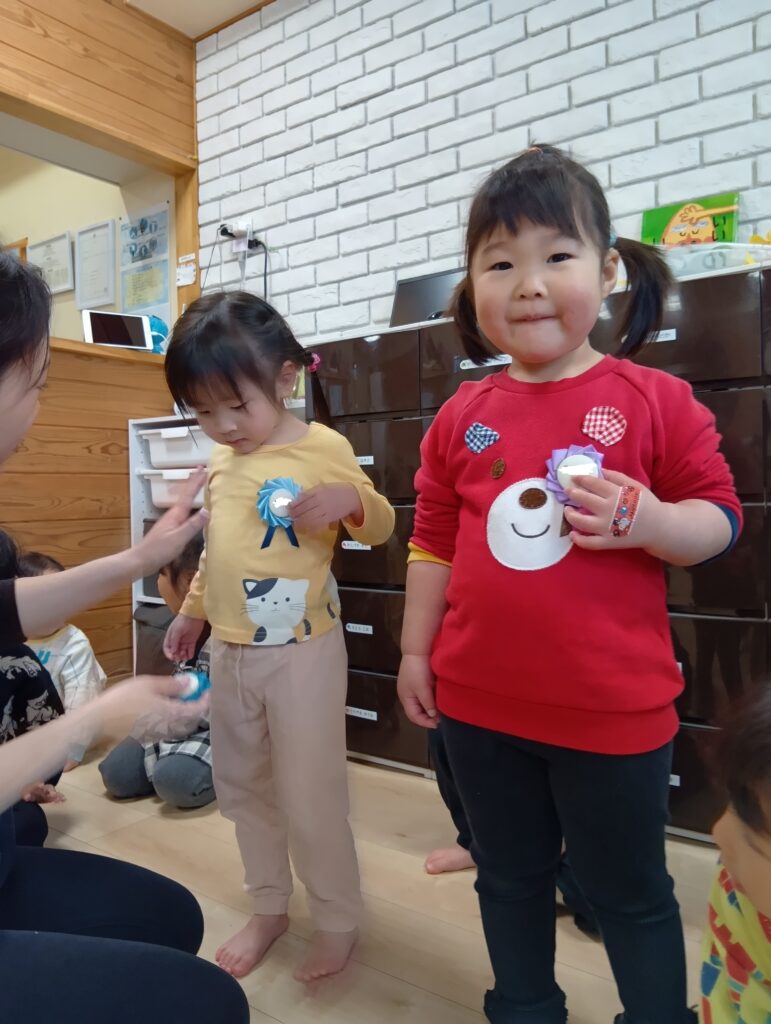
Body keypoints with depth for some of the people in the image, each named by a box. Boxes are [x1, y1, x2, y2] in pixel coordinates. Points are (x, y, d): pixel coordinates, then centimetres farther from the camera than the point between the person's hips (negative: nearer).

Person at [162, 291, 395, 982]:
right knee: (241, 787, 18)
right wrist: (192, 611, 24)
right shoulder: (220, 458, 7)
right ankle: (270, 906, 40)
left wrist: (350, 500, -27)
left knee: (310, 799, 3)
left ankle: (339, 922, 28)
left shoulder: (324, 448, -12)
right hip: (230, 652, 7)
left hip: (301, 652, -7)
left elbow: (380, 525, -6)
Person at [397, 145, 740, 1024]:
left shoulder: (655, 400, -8)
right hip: (480, 704, 4)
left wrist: (650, 520, -24)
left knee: (628, 893, 19)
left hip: (613, 711, -3)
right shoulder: (461, 417, 1)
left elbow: (721, 517, -3)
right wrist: (415, 650, 6)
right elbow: (433, 542, 6)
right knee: (509, 879, 24)